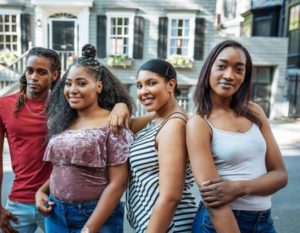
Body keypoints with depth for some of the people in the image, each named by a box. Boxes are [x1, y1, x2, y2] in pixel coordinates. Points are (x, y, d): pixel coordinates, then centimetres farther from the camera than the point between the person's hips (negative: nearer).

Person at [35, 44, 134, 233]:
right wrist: (41, 191, -1)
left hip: (97, 216, -6)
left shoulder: (113, 125, -14)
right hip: (56, 214, 6)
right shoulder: (62, 122, 5)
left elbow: (118, 182, -17)